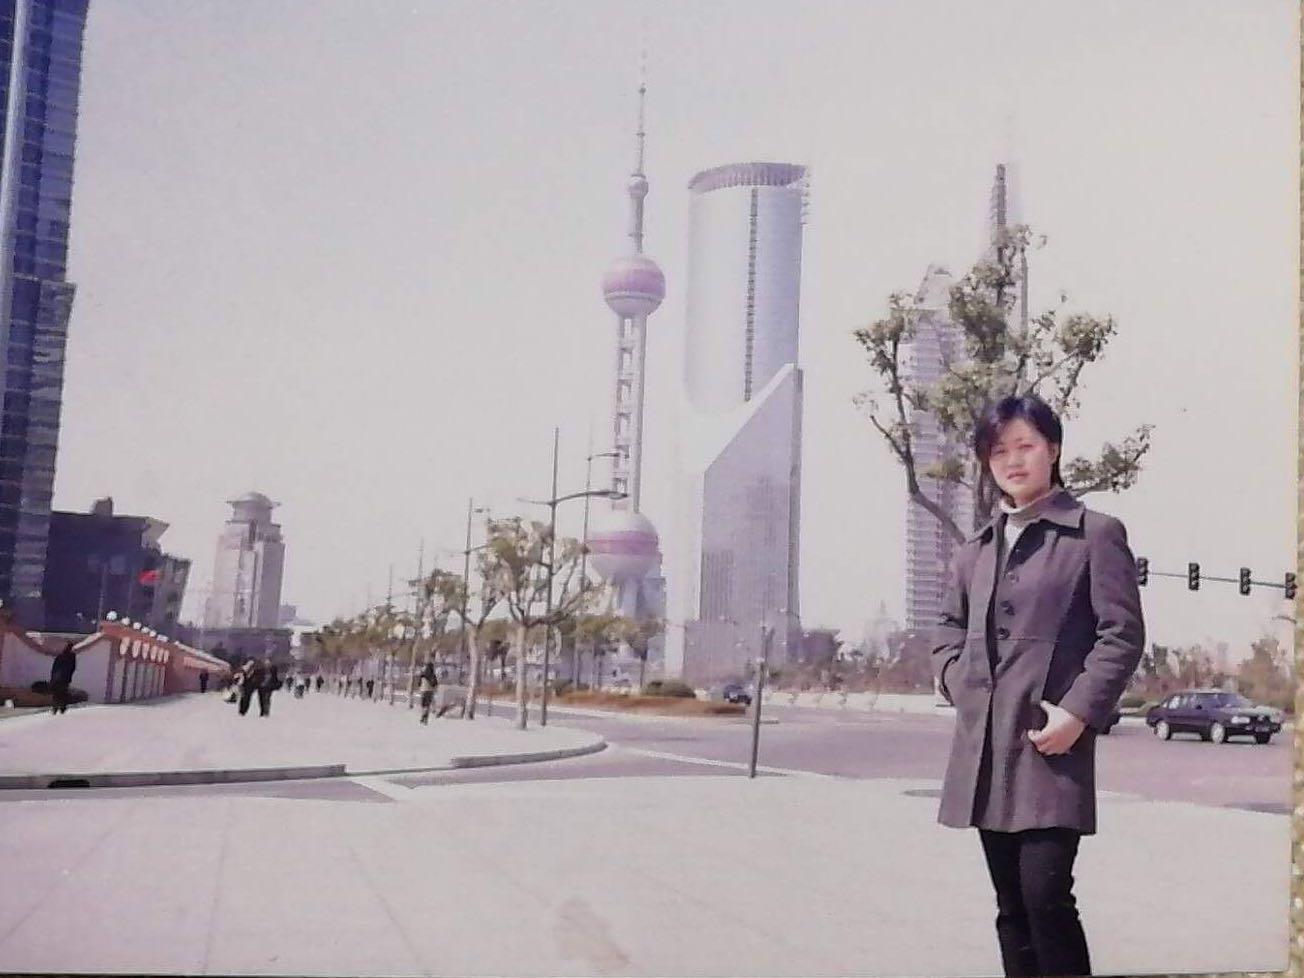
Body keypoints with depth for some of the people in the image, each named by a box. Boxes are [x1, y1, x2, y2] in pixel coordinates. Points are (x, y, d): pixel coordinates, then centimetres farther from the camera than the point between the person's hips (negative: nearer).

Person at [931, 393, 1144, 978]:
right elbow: (949, 632, 23)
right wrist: (962, 689, 4)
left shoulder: (1095, 533, 0)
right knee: (1012, 905, 11)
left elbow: (1123, 634, -6)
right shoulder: (975, 550, 16)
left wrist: (1078, 713, -15)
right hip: (985, 747, 6)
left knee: (1046, 893, -13)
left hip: (1052, 743, -6)